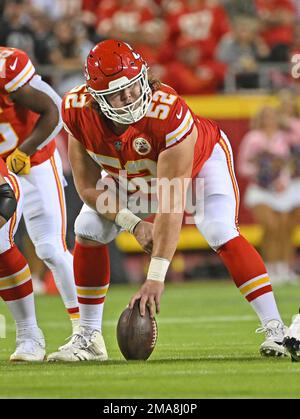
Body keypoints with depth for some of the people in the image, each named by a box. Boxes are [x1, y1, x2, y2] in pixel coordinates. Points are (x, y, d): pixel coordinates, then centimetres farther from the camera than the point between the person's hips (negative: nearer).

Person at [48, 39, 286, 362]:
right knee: (89, 232, -8)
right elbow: (88, 187, -18)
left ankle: (275, 329, -24)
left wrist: (155, 278, -44)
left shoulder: (168, 114, -44)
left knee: (221, 234, -26)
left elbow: (170, 205, -42)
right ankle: (89, 338, 4)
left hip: (199, 158, -5)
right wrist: (134, 224, -33)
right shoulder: (78, 111, -30)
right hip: (130, 174, 5)